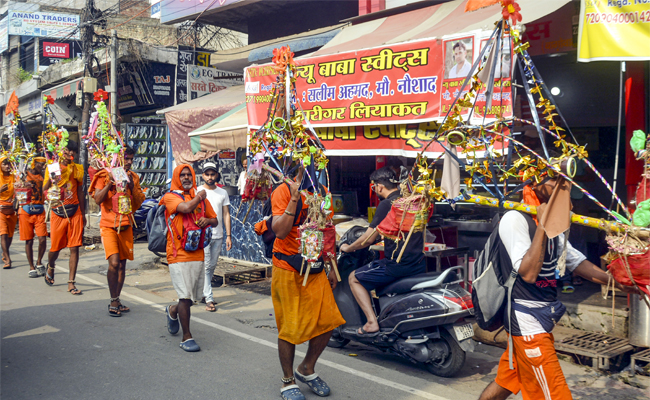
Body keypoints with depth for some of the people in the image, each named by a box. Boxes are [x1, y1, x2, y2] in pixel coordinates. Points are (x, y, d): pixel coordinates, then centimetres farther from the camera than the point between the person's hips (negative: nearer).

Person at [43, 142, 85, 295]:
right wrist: (52, 176, -20)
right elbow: (44, 188, -1)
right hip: (58, 213, -1)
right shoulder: (52, 167, 5)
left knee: (74, 248, -4)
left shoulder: (77, 169, 10)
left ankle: (71, 283, 1)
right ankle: (50, 268, 40)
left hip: (75, 212, 1)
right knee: (55, 247, 5)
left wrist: (83, 213, 14)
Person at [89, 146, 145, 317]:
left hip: (126, 226, 5)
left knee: (122, 264, 8)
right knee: (114, 262, -17)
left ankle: (117, 300, 19)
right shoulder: (104, 175, -4)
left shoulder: (133, 177, 8)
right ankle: (113, 301, -4)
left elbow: (138, 204, 4)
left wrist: (132, 186, -10)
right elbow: (97, 199, -12)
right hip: (108, 226, -4)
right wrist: (110, 182, -21)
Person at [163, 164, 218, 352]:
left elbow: (215, 221, 20)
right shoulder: (170, 197, -2)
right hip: (179, 255, -5)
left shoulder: (201, 198, 14)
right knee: (186, 296, -8)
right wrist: (199, 196, -3)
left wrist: (207, 220, -4)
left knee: (195, 296, 12)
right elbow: (186, 207, -22)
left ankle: (173, 311, 43)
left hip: (198, 254, 6)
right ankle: (187, 337, 5)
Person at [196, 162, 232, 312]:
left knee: (212, 267, 10)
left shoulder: (223, 193, 9)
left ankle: (203, 291, 25)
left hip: (218, 236, 4)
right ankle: (209, 299, -5)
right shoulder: (197, 192, 0)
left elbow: (226, 214, 9)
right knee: (206, 267, -6)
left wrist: (228, 236, 3)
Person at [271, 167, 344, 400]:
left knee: (328, 321, 0)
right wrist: (294, 199, -27)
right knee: (290, 326, 1)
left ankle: (306, 369, 24)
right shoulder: (284, 192, -9)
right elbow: (280, 231, -21)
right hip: (288, 270, -5)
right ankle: (288, 381, 20)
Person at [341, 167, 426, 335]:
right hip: (419, 263, 8)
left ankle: (372, 322, -4)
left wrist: (347, 248, 5)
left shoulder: (386, 204, -12)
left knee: (354, 278, 7)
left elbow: (368, 239, -12)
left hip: (397, 264, -8)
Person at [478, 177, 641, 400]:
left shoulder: (552, 224, 10)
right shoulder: (515, 219, -18)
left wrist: (618, 282, 9)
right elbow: (528, 273, -27)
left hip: (540, 320, 9)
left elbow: (577, 263, 15)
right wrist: (542, 226, -28)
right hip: (528, 322, -9)